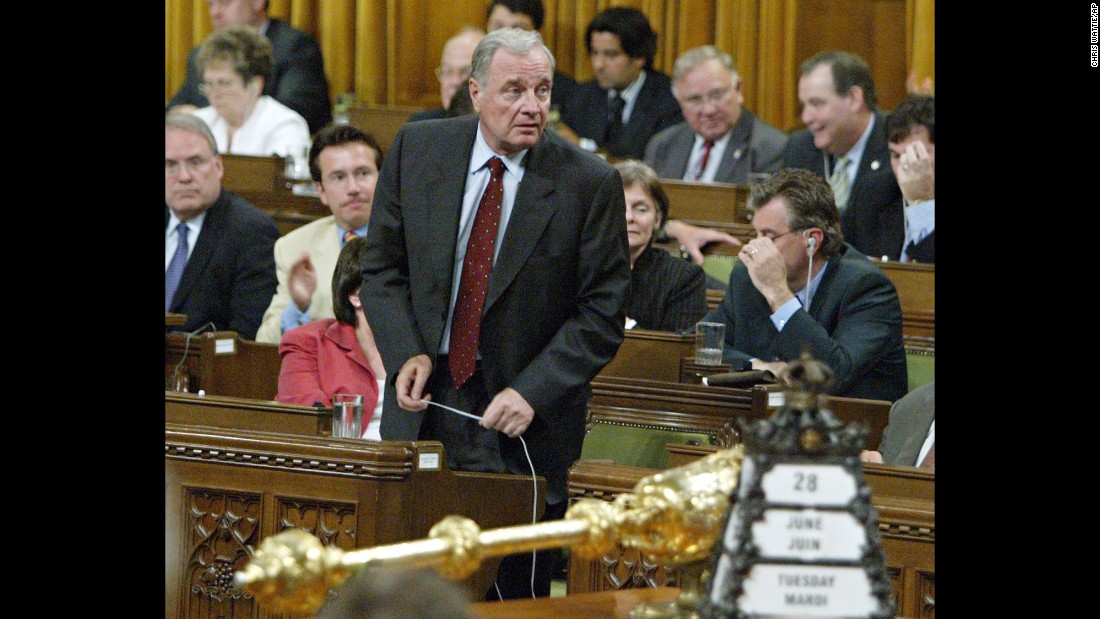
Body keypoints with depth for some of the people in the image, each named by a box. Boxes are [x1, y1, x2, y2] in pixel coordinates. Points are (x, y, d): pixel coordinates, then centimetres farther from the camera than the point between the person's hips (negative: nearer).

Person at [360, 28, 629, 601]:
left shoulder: (589, 183, -8)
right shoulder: (417, 149, 1)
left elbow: (601, 313, -6)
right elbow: (382, 268, 7)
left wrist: (532, 392, -17)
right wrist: (407, 354, -9)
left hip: (520, 425, -3)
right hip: (424, 402, 3)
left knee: (512, 596, -2)